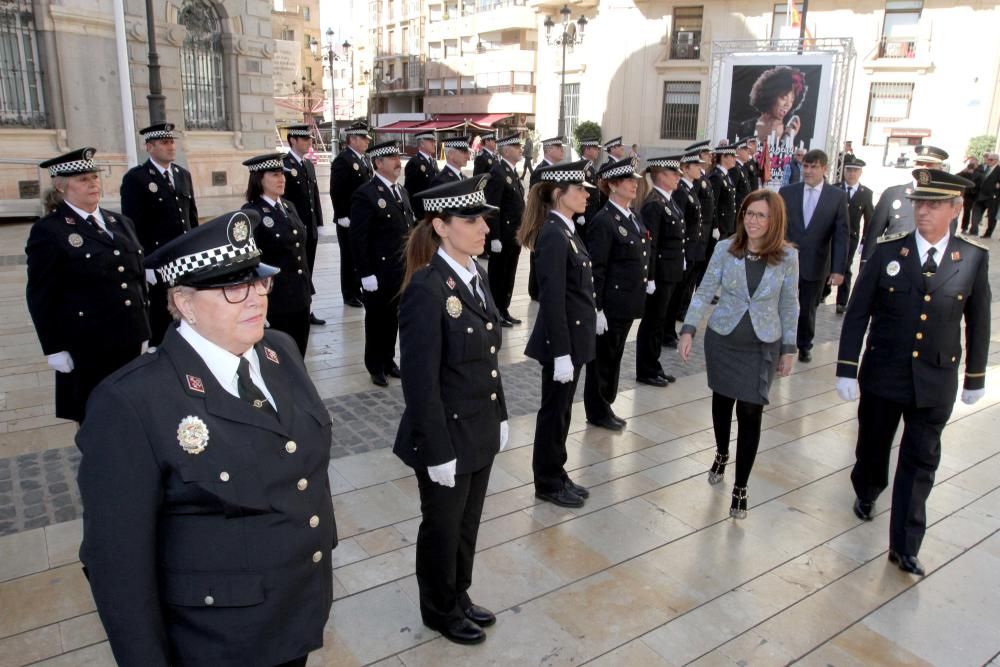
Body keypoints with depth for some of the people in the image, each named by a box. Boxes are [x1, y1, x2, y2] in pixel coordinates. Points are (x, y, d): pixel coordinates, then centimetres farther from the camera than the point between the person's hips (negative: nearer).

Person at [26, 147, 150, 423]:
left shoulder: (121, 222, 12)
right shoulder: (48, 230, -5)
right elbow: (41, 296, -7)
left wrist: (144, 334, 13)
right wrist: (54, 349, -10)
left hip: (131, 342, 5)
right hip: (88, 349, -5)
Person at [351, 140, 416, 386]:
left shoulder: (402, 191, 12)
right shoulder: (365, 194, -13)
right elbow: (358, 239, -16)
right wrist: (365, 274, -18)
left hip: (402, 269, 7)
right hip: (379, 271, -6)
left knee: (393, 317, 15)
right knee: (377, 319, 8)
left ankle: (388, 359, 31)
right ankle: (375, 366, 23)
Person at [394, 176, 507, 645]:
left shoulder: (476, 275, 3)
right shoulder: (426, 290, -24)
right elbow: (421, 383, -22)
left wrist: (500, 416, 13)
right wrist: (438, 450, -19)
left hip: (480, 431, 8)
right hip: (447, 436, -7)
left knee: (468, 523, 24)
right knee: (442, 528, 15)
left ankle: (459, 597, 46)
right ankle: (440, 611, 39)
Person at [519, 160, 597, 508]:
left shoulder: (567, 230, 10)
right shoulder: (553, 235, -20)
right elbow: (552, 299, -23)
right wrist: (561, 352, -22)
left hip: (573, 334, 9)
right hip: (562, 337, -9)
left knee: (561, 409, 18)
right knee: (554, 411, 5)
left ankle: (556, 475, 32)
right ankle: (548, 483, 21)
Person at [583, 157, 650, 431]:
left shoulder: (633, 217, 9)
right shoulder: (603, 222, -17)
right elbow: (595, 270, -19)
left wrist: (646, 282, 14)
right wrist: (597, 309, -20)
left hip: (628, 303, 8)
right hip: (610, 305, -8)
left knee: (615, 356, 18)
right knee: (602, 358, 7)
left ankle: (606, 405, 33)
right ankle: (597, 412, 22)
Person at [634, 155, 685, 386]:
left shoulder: (668, 200, 11)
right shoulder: (654, 204, -18)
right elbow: (649, 244, -22)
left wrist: (680, 263, 16)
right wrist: (650, 278, -23)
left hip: (669, 273, 9)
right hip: (659, 273, -9)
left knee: (658, 321, 17)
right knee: (652, 322, 2)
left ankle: (653, 367, 29)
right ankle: (645, 371, 14)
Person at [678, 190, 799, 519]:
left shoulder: (788, 257, -7)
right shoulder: (725, 249, -7)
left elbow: (789, 306, 1)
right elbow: (704, 292, -3)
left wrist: (789, 349, 3)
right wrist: (688, 330, -12)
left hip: (763, 346, -1)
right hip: (722, 339, 1)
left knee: (751, 412, -1)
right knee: (722, 400, 18)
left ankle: (740, 488, 12)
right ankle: (721, 454, 46)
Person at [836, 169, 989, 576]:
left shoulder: (974, 259, -5)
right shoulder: (887, 251, -8)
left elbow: (977, 323, 4)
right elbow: (857, 313, -5)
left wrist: (975, 377, 9)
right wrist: (846, 369, -7)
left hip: (935, 382, 0)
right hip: (882, 375, 0)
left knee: (919, 462, 6)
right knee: (872, 446, 17)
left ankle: (904, 546, 17)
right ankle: (867, 492, 48)